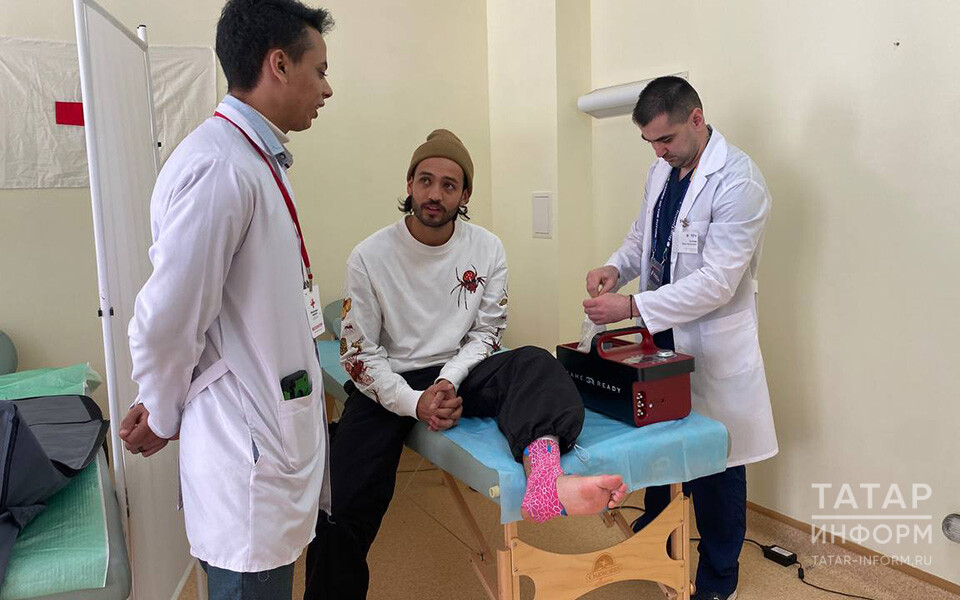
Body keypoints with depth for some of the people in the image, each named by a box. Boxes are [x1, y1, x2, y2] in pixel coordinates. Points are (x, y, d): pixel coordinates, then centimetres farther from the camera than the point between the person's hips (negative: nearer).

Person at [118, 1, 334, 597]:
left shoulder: (257, 159, 12)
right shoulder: (221, 167, -21)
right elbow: (167, 320, -21)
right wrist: (162, 419, -4)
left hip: (275, 427, 9)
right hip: (250, 443, -9)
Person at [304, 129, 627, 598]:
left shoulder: (487, 250, -1)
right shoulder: (370, 257, -7)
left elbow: (486, 333, 3)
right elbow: (359, 353, -6)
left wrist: (448, 382, -15)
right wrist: (414, 402, -20)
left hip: (458, 373, 2)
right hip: (388, 385, -1)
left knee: (534, 365, -29)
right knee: (344, 507, -20)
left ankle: (544, 478, -58)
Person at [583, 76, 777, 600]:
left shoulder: (737, 182, -20)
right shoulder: (662, 169, 6)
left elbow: (716, 282, -25)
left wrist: (632, 307, -27)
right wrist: (616, 267, -3)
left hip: (712, 345, -7)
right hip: (660, 333, 7)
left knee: (714, 464, 7)